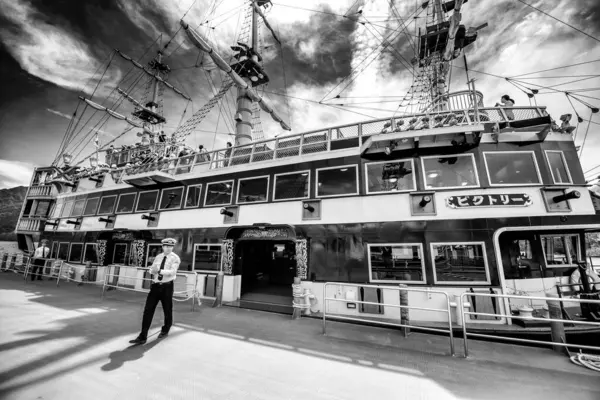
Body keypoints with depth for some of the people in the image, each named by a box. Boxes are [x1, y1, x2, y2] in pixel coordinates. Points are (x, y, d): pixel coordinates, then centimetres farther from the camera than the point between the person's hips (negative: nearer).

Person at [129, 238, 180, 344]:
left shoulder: (175, 258, -10)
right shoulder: (158, 257, 8)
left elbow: (172, 272, -21)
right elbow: (151, 270, 7)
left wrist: (159, 270, -29)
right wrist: (153, 269, -15)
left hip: (166, 286, -4)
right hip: (155, 286, 4)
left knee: (167, 310, 12)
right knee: (148, 310, 0)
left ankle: (165, 330, 36)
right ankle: (142, 336, 11)